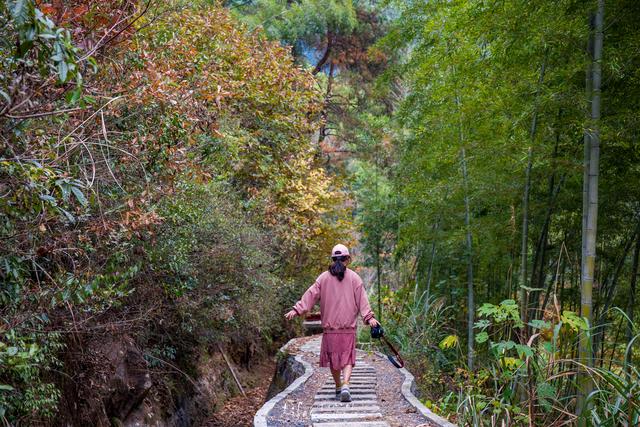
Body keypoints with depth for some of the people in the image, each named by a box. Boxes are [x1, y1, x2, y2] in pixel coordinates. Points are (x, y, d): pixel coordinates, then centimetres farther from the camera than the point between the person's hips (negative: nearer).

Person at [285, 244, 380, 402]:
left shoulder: (324, 277, 3)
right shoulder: (354, 277, 1)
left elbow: (311, 295, -2)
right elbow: (362, 300, -4)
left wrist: (296, 310, -1)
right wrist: (369, 317, -5)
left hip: (330, 327, 1)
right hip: (349, 329, -1)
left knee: (333, 359, 15)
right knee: (347, 359, 3)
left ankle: (338, 388, 27)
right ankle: (345, 385, -18)